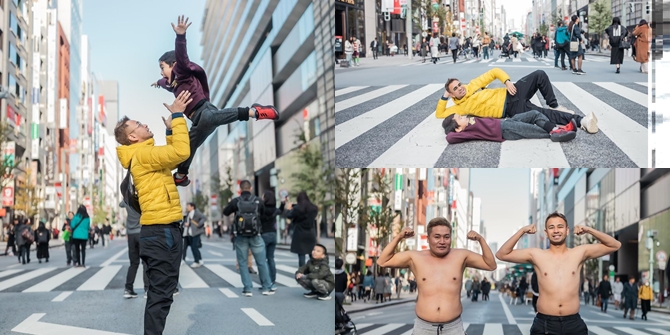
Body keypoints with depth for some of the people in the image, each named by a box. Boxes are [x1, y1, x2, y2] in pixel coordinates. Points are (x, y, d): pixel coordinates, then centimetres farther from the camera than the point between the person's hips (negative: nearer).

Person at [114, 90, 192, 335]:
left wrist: (170, 130, 20)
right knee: (161, 293, -10)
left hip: (160, 230, 10)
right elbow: (182, 152, -24)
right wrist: (178, 116, -15)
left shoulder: (145, 156, 18)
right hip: (161, 231, -10)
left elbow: (173, 156, 30)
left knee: (161, 291, 15)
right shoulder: (142, 154, -13)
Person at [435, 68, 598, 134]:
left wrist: (507, 82, -3)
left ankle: (554, 106, 0)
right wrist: (444, 97, -6)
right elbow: (439, 114, 0)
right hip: (512, 111, -4)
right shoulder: (461, 107, 6)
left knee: (540, 75, -18)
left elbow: (494, 72, 14)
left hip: (510, 94, 4)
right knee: (544, 114, -24)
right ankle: (580, 121, -29)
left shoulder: (473, 86, 13)